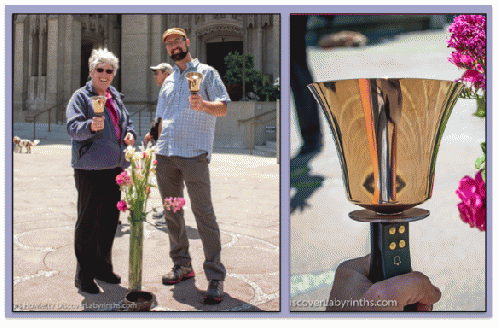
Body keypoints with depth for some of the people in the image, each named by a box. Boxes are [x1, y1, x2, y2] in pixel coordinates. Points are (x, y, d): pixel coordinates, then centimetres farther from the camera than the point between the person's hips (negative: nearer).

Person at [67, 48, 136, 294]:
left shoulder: (116, 97, 17)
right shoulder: (81, 96, -4)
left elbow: (126, 121, 27)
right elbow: (73, 128, -15)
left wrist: (130, 134, 5)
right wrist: (90, 126, -35)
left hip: (115, 167, 7)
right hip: (90, 169, -7)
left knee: (110, 219, 14)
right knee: (88, 222, -2)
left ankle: (102, 267, 28)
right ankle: (84, 275, 8)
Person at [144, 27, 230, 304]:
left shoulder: (206, 73, 7)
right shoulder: (168, 81, 24)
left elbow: (223, 107, -3)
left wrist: (203, 105, -23)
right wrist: (153, 134, 14)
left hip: (194, 153, -6)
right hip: (165, 154, 6)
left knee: (203, 213, -10)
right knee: (171, 212, 10)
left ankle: (215, 277, -5)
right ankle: (182, 265, 23)